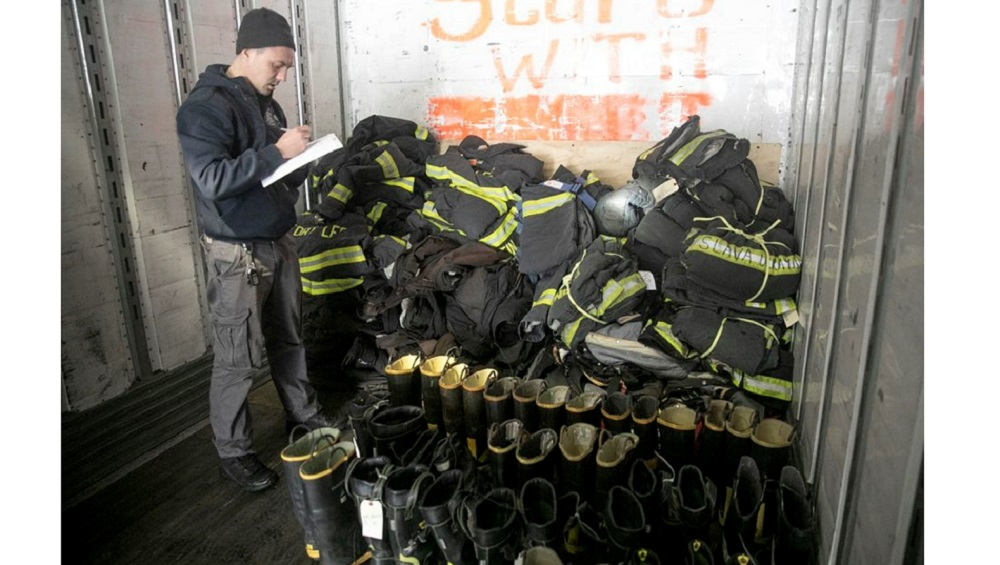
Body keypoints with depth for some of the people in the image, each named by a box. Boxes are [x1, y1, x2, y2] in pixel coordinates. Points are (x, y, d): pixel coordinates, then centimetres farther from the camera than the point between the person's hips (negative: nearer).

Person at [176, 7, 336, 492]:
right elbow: (212, 178, -27)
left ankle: (303, 415, 36)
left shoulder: (265, 103, 11)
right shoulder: (205, 106, -15)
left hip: (279, 242, 8)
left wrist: (300, 161, -2)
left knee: (289, 339, 19)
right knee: (238, 359, 1)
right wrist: (278, 152, -28)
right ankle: (233, 452, 17)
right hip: (237, 254, -7)